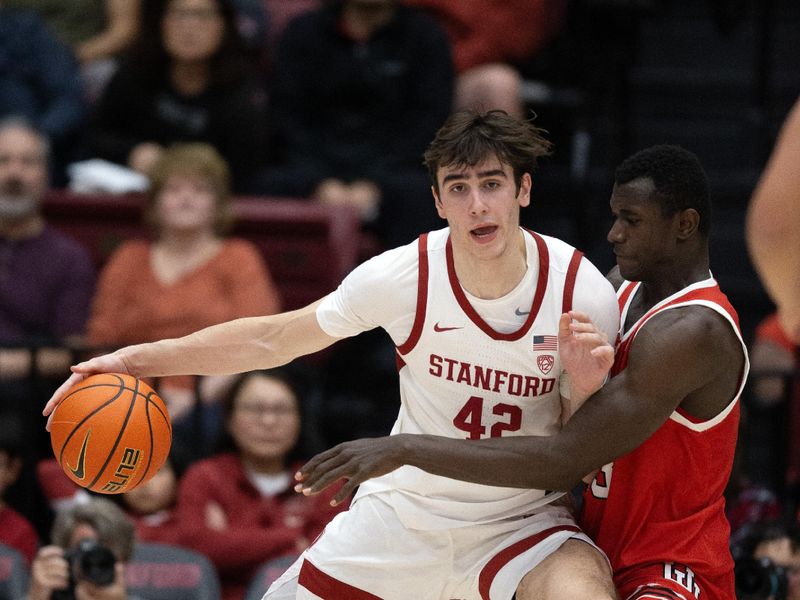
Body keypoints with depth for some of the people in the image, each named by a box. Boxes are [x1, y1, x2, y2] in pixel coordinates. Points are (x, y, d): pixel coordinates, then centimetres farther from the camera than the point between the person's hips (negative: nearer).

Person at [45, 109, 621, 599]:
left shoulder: (584, 292, -16)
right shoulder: (401, 276, -15)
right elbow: (271, 339, 0)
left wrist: (586, 387, -29)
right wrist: (135, 359, -5)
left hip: (522, 523, -2)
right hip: (403, 508, 2)